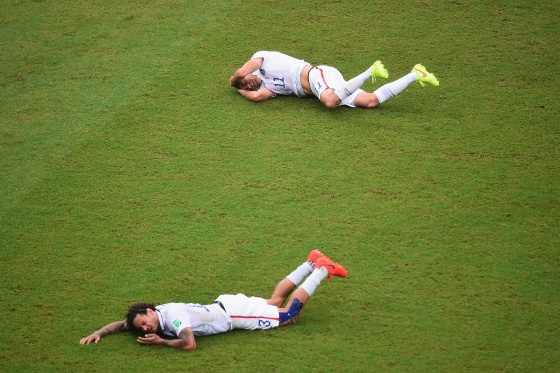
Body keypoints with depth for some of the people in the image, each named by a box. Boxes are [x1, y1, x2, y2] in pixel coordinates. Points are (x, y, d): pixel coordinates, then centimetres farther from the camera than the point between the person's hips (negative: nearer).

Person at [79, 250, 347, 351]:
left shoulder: (173, 315, -33)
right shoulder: (154, 317, -9)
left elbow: (189, 344, -41)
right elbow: (121, 324, 3)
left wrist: (160, 342, -32)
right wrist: (99, 333, -13)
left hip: (234, 312, -7)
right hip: (225, 304, 7)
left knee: (288, 314, 1)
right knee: (275, 301, 22)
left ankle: (323, 270, 12)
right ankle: (312, 264, 33)